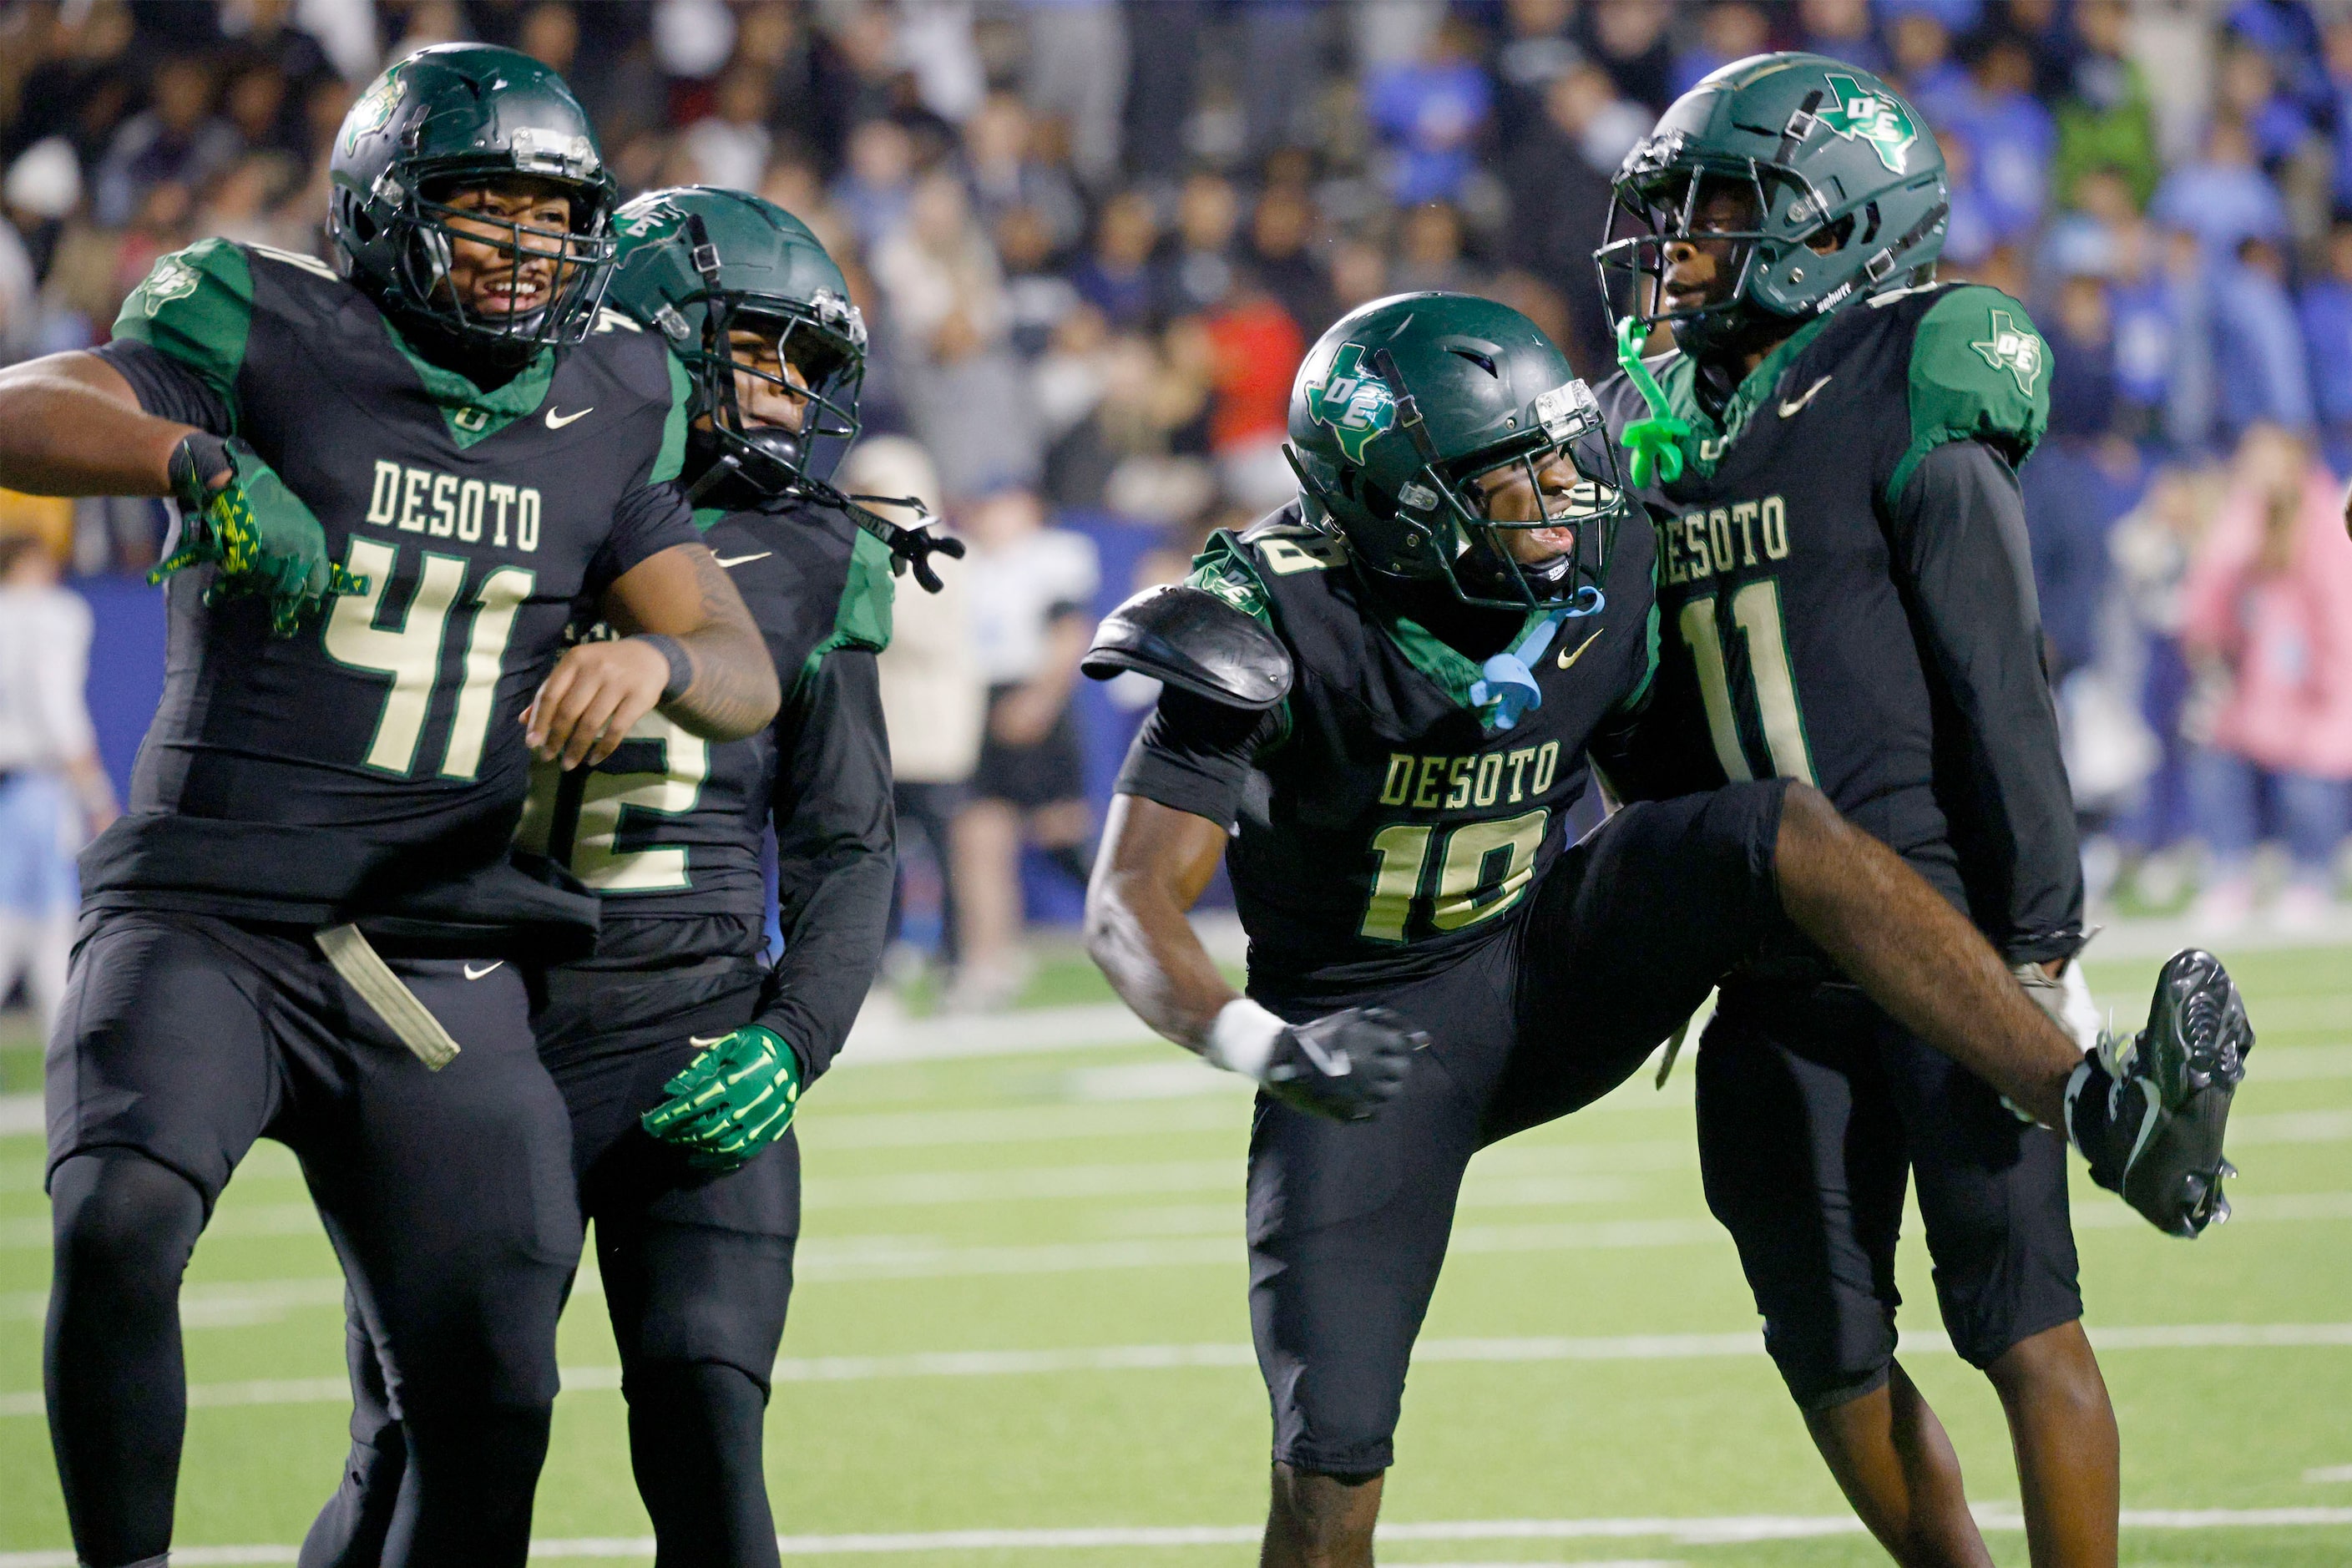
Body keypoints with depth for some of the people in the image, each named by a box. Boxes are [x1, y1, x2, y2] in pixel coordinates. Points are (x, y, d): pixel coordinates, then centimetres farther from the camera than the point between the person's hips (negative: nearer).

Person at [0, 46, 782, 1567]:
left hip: (440, 966, 4)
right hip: (210, 914, -4)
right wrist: (204, 461, -36)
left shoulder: (604, 415, 11)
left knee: (492, 1399, 0)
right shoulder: (271, 339, -2)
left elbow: (747, 678, 8)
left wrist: (655, 657, -16)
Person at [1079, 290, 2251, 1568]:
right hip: (1373, 1032, -3)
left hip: (1552, 965, 3)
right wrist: (1254, 1046, -42)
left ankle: (2119, 1119, -30)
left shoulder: (1601, 580, -7)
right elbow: (1131, 903, -26)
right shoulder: (1277, 625, -22)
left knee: (1786, 829, -24)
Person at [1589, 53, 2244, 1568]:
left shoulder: (1905, 408, -9)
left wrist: (2041, 955, -16)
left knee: (2019, 1314, -6)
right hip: (1777, 972, 7)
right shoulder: (1655, 432, 11)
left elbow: (2003, 693, -13)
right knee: (1829, 1351, 9)